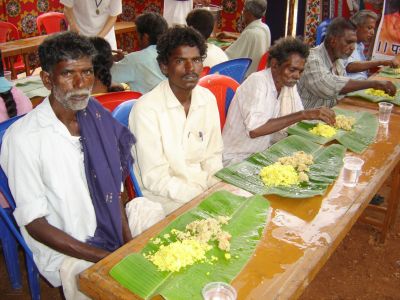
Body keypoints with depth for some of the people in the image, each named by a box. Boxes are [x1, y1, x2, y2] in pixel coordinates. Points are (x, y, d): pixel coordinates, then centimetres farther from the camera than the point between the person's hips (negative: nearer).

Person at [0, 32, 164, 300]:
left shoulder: (96, 116, -2)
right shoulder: (23, 138, -19)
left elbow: (113, 187, 5)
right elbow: (34, 224, -15)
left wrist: (129, 240, -6)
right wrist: (107, 257, -20)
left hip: (108, 225, 7)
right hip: (63, 247, -6)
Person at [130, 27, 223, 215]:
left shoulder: (208, 99, 1)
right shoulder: (146, 108, -18)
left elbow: (213, 157, 8)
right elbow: (155, 178, -18)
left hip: (204, 183, 6)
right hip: (164, 196, -6)